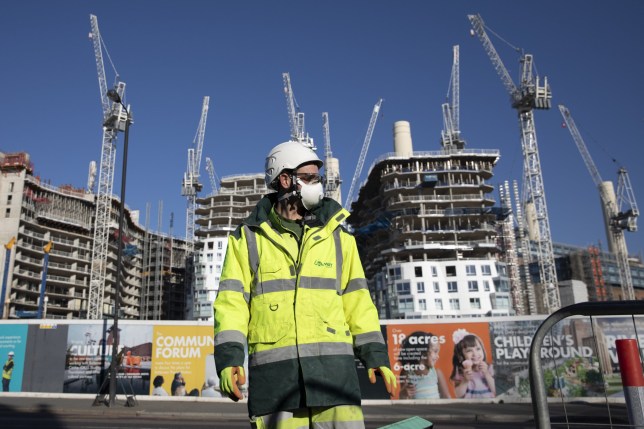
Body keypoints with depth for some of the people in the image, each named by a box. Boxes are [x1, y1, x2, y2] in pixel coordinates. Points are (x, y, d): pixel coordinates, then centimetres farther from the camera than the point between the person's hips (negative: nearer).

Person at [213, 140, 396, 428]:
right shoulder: (248, 238, 7)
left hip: (331, 365, 1)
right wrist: (229, 357, -11)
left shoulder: (336, 235, 12)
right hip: (274, 368, -1)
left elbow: (356, 298, 10)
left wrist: (375, 354, 4)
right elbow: (232, 300, 1)